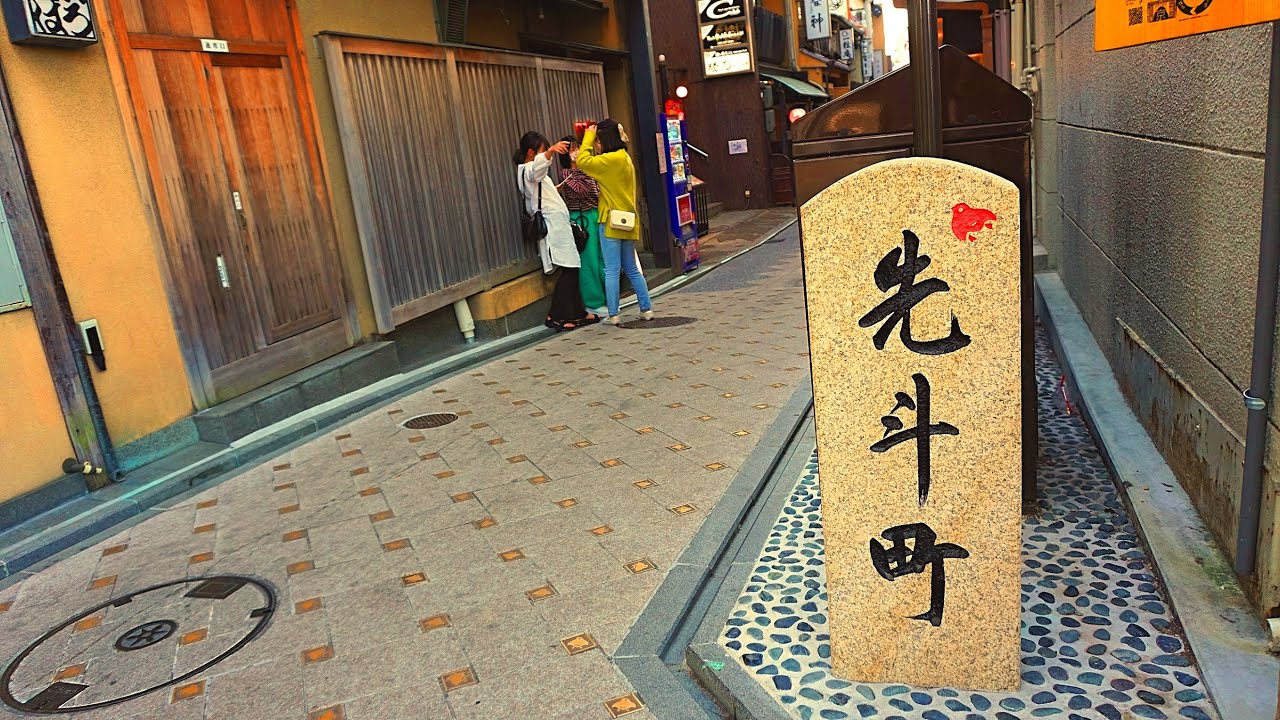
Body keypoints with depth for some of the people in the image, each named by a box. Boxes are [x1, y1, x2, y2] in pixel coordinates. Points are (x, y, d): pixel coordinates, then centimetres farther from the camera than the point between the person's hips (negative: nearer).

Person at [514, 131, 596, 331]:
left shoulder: (535, 172, 25)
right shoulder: (527, 170, -8)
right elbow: (539, 165, -33)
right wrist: (550, 151, -50)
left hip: (558, 224, 10)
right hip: (553, 226, -10)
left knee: (572, 269, 8)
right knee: (569, 270, -13)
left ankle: (577, 313, 12)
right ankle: (556, 316, -11)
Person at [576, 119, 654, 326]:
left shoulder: (612, 159, -13)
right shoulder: (624, 158, 16)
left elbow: (583, 161, -16)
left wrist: (588, 137, -4)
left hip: (613, 222, -9)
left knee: (612, 271, -6)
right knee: (632, 269, 15)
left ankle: (613, 315, -5)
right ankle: (647, 309, 17)